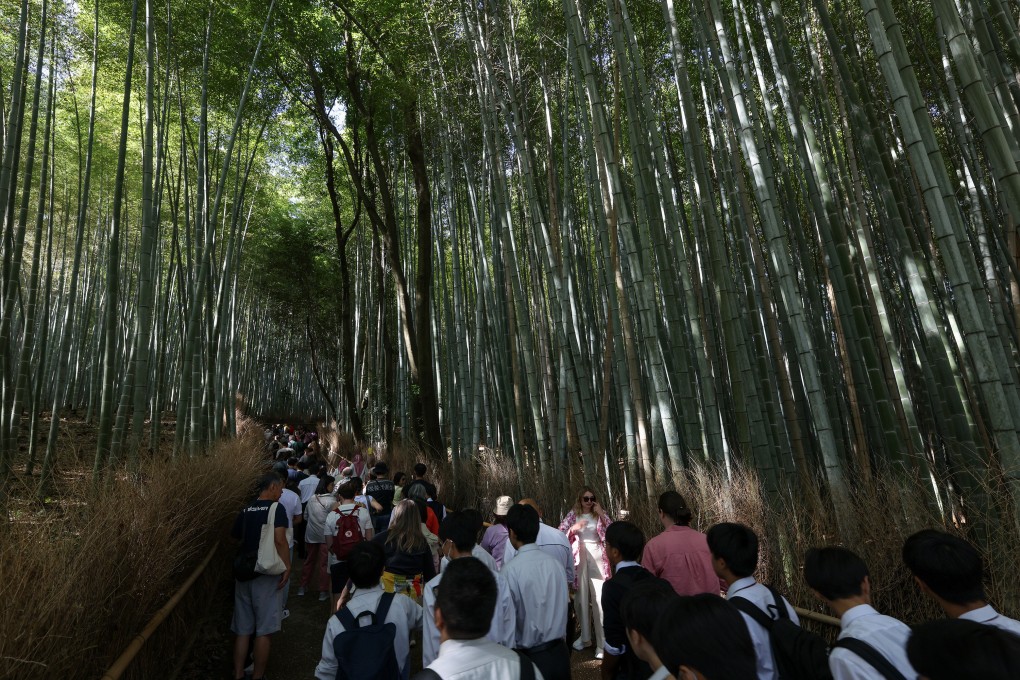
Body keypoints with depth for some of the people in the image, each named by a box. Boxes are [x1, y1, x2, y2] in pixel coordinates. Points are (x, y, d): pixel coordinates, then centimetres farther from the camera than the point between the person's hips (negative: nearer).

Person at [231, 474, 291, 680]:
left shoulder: (245, 510, 9)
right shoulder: (276, 508, -11)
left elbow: (235, 539, 17)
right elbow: (279, 540, -20)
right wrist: (287, 568, -14)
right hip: (265, 573, -6)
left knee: (242, 629, 14)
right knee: (263, 630, 5)